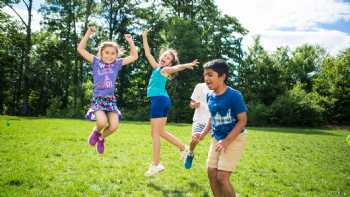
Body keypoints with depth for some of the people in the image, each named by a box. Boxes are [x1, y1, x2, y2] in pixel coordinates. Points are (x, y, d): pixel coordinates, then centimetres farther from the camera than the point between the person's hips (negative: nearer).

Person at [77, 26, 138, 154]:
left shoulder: (117, 63, 8)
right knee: (102, 122, -27)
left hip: (111, 99, 3)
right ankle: (96, 131, 10)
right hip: (98, 99, -2)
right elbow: (80, 49, -1)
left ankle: (101, 138, 20)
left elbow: (134, 56, 10)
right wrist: (88, 33, -6)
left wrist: (131, 42, 3)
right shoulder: (96, 62, 3)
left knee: (114, 126, -12)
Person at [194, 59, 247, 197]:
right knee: (211, 173, 7)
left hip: (234, 138, -7)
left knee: (222, 177, -11)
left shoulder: (234, 95, -21)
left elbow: (242, 120, -19)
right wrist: (203, 133, 0)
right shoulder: (210, 96, 1)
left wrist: (226, 141, -23)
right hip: (217, 138, 7)